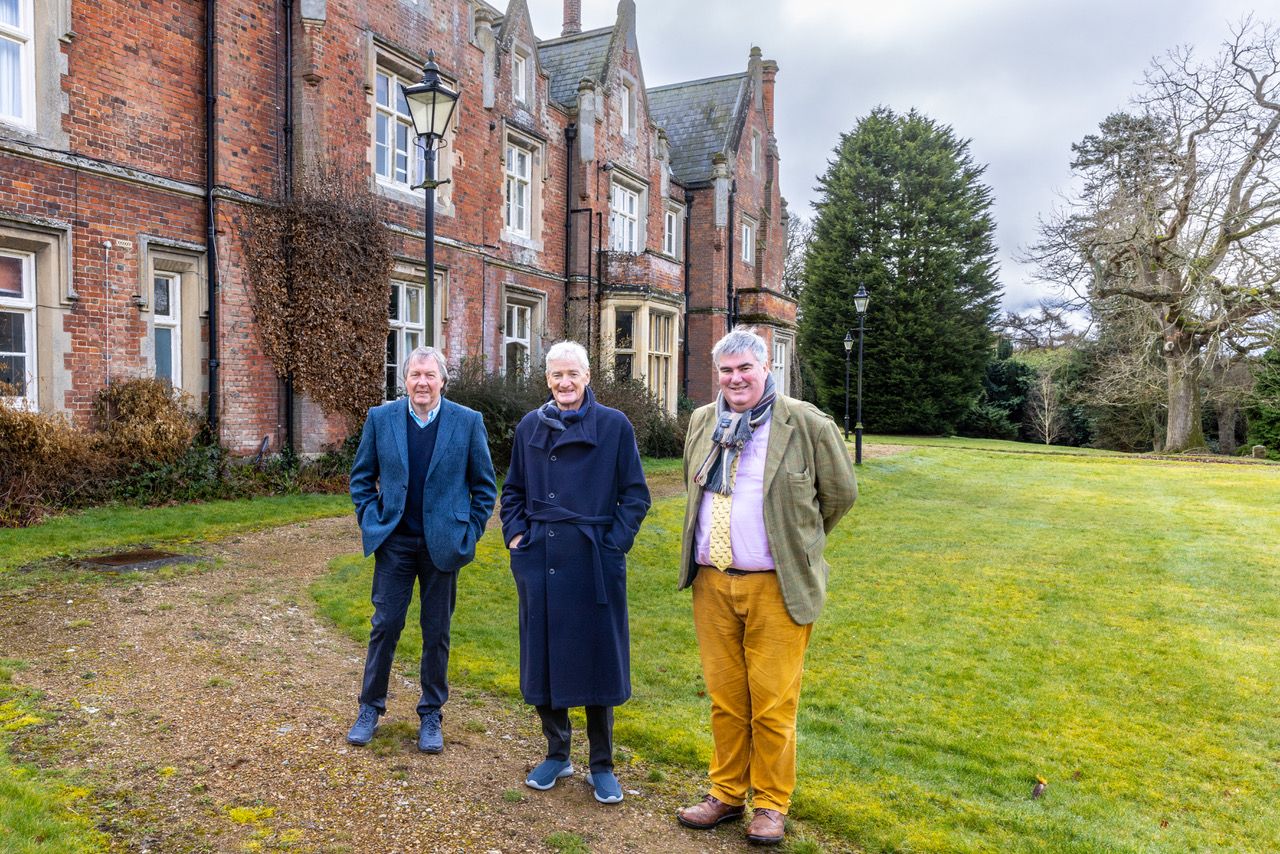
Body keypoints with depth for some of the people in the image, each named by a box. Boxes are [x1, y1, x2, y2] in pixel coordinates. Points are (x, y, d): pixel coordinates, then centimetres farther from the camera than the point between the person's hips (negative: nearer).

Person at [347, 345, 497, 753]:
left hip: (443, 544, -1)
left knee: (437, 631, 9)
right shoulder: (380, 418, 0)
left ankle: (430, 715, 24)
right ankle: (370, 708, 25)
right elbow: (361, 477, 9)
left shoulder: (468, 422, -4)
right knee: (385, 625, 7)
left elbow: (484, 486, 1)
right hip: (394, 541, 1)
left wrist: (469, 534, -3)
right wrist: (371, 522, 0)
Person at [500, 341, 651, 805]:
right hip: (538, 559, 4)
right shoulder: (530, 427, 8)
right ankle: (556, 754, 29)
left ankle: (601, 766, 21)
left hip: (594, 561, -3)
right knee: (542, 657, 10)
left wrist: (613, 542, -9)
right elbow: (513, 491, 17)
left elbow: (635, 495, -1)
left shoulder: (614, 426, -3)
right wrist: (515, 534, 5)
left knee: (596, 659, 5)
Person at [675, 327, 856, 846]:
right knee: (724, 697, 13)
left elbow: (841, 493, 4)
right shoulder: (702, 423, 9)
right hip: (711, 583, 4)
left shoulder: (805, 424, -6)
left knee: (772, 702, 3)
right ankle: (727, 794, 29)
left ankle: (771, 804, 21)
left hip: (776, 586, -4)